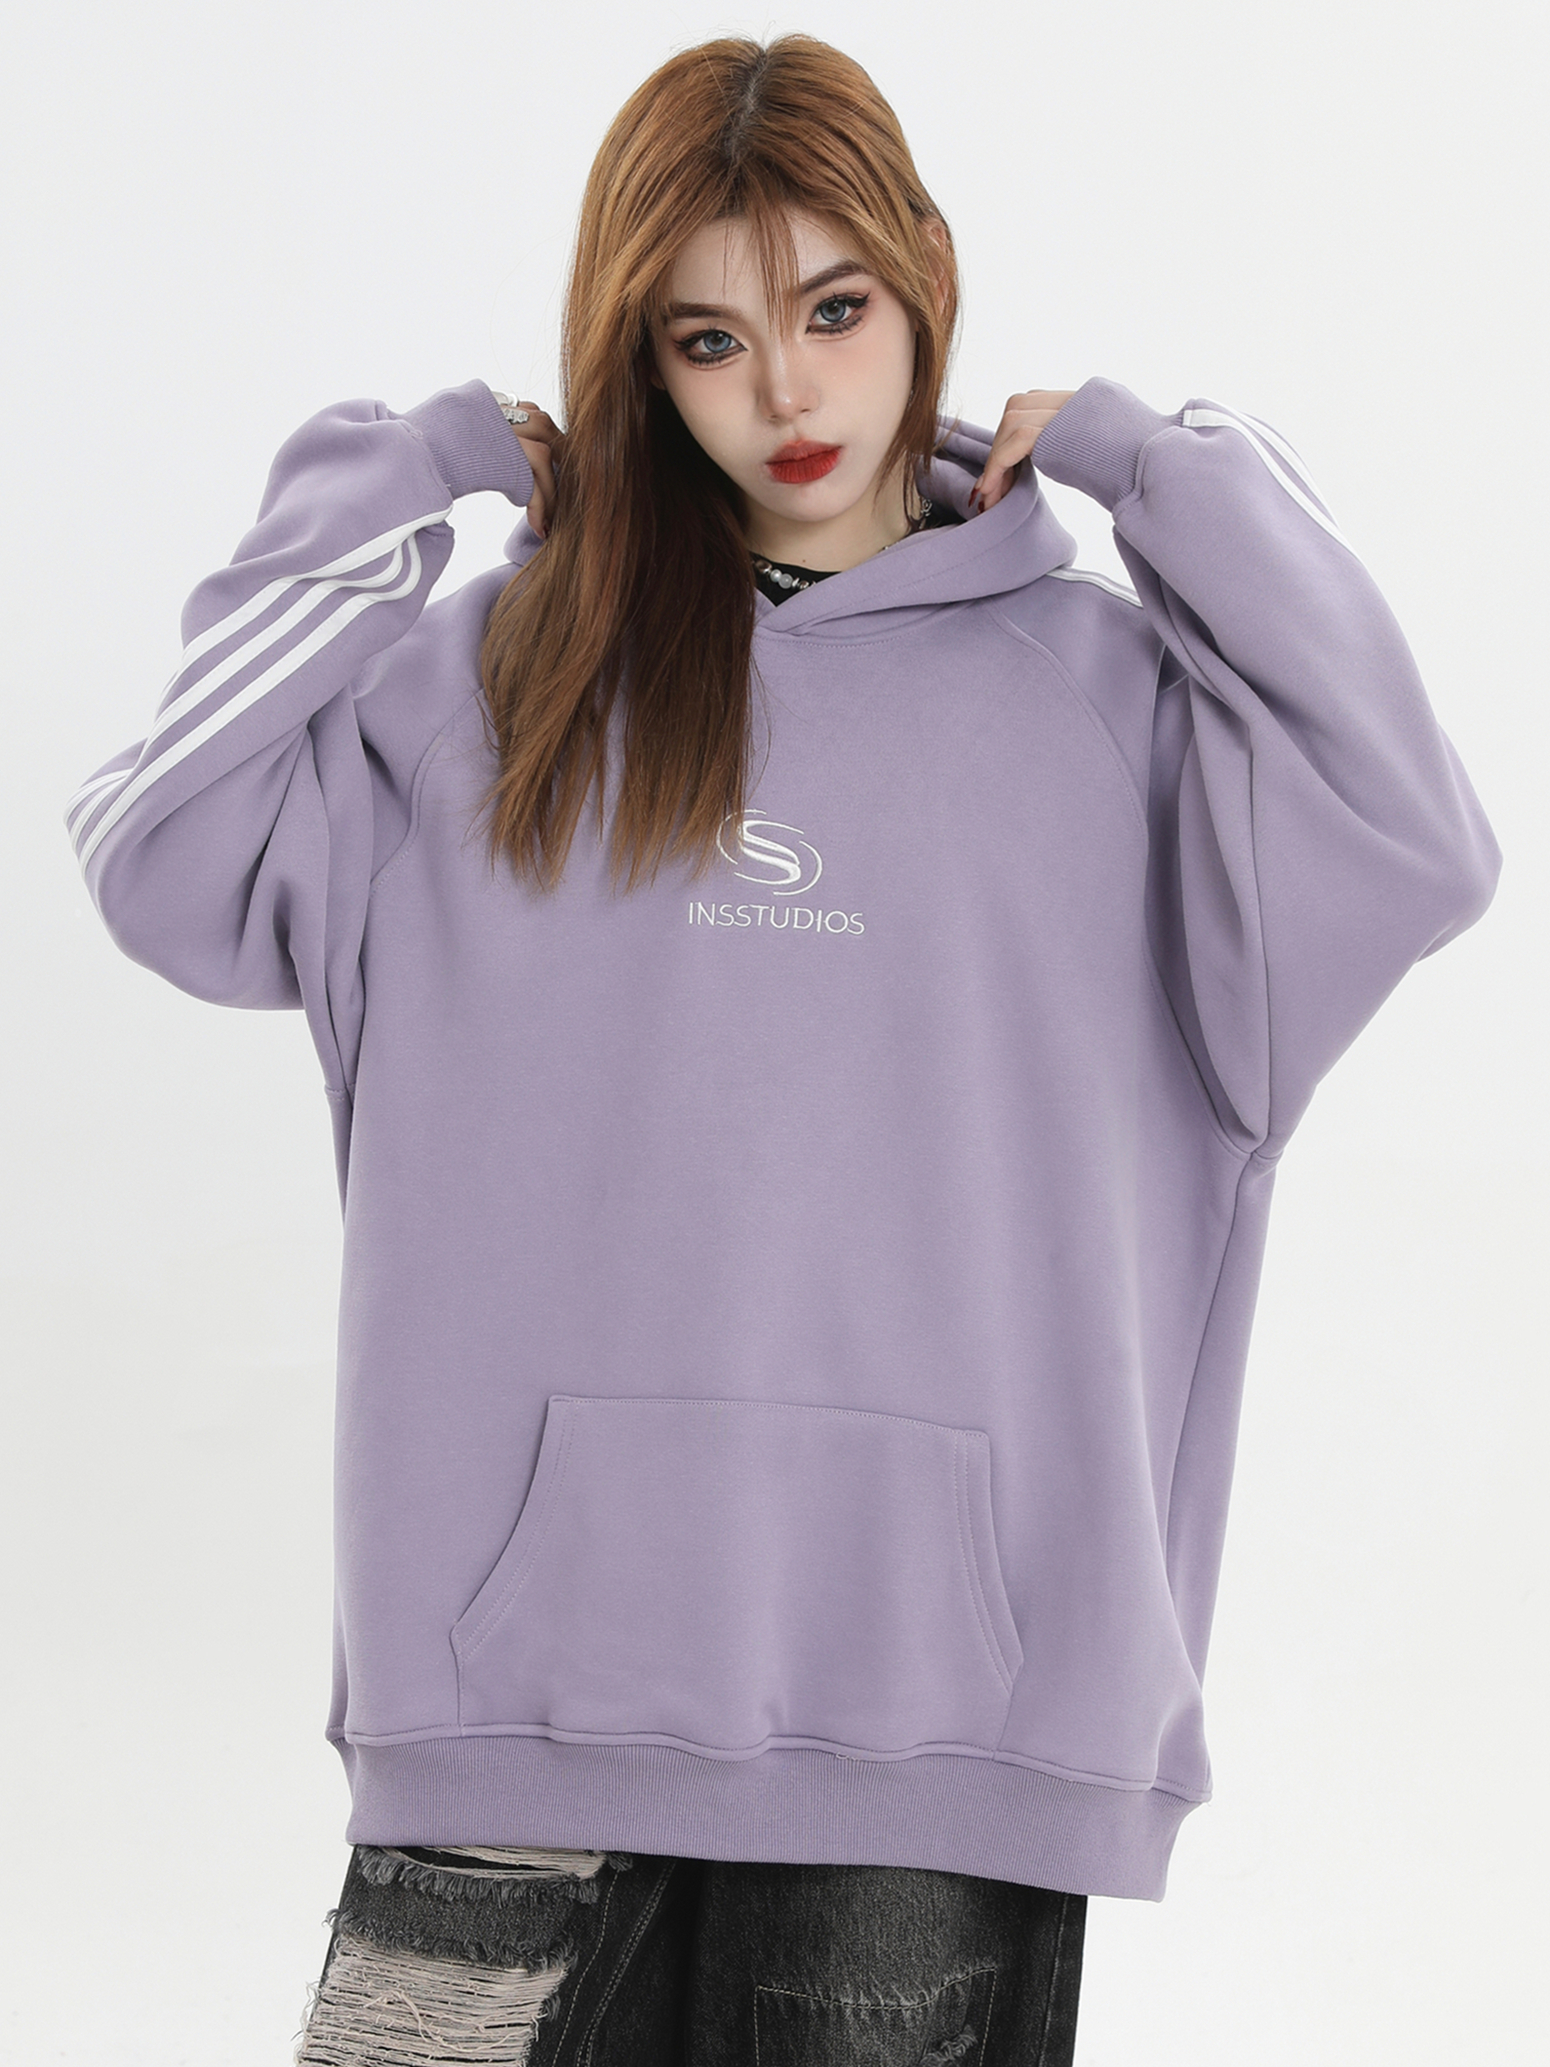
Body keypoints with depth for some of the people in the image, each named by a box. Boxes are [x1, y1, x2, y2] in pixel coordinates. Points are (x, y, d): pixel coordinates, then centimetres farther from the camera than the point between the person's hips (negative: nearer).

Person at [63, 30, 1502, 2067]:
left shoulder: (1091, 687, 8)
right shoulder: (510, 670, 11)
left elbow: (1409, 854, -8)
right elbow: (168, 861, 3)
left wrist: (1160, 460, 1)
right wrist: (392, 481, 5)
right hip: (530, 1621, 1)